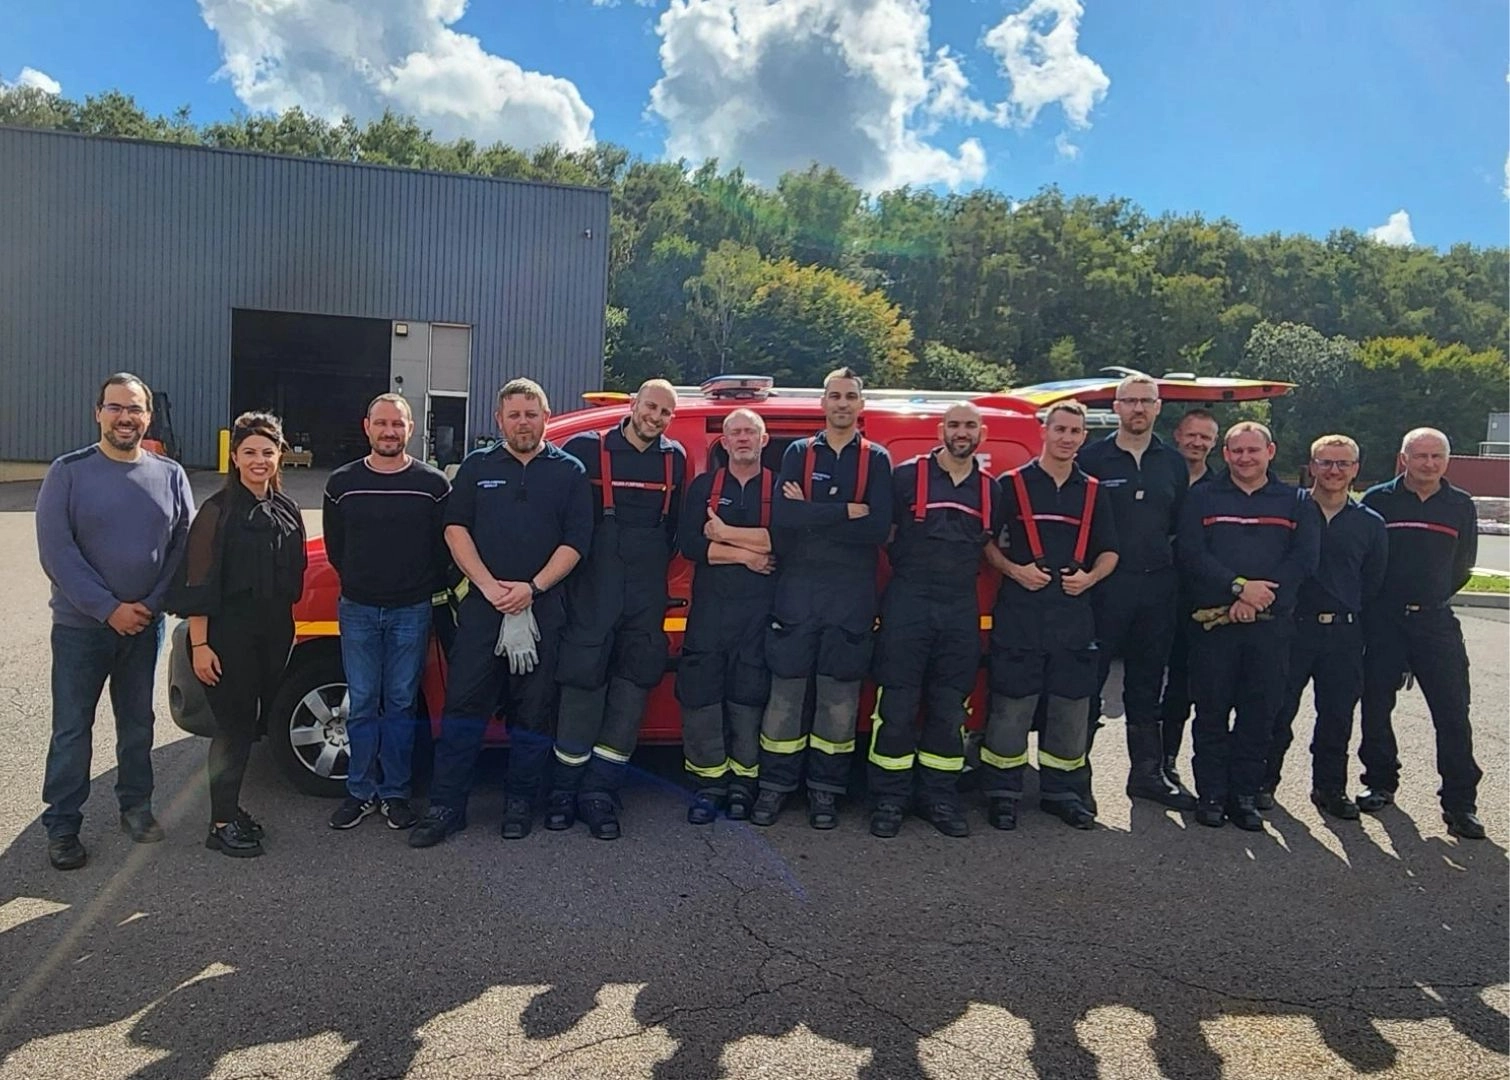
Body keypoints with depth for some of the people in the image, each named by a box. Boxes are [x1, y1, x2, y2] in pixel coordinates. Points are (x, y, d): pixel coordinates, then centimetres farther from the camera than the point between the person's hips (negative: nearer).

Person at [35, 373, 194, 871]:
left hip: (145, 625, 3)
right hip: (80, 627, -3)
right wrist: (109, 608, -16)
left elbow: (185, 544, 2)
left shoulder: (170, 475, 2)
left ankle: (136, 806, 29)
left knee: (138, 723, 14)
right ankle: (62, 825, 17)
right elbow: (56, 551, -11)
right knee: (72, 729, 4)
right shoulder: (69, 472, -7)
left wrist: (151, 604, -8)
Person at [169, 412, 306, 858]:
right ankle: (222, 824, 9)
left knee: (250, 721, 13)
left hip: (275, 632, 6)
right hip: (229, 632, -6)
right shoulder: (218, 510, -9)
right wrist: (199, 644, -15)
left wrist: (285, 627, 11)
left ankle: (231, 807, 27)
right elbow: (199, 582, -11)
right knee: (234, 723, -2)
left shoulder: (286, 510, 9)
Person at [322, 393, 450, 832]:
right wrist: (360, 583, 11)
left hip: (411, 612, -1)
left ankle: (395, 793, 16)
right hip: (357, 610, 2)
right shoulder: (342, 483, 4)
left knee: (401, 705, 6)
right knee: (362, 705, 7)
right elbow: (334, 546, 13)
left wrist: (421, 589, 2)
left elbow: (443, 548, 2)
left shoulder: (433, 484, -2)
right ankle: (361, 792, 18)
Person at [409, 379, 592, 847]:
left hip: (542, 608, 0)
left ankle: (520, 804, 20)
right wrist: (489, 585, -10)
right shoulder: (477, 466, 11)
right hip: (481, 603, 1)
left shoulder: (569, 471, 7)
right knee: (463, 706, 0)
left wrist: (532, 588, -12)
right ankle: (446, 807, 9)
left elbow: (576, 542, 0)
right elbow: (456, 528, 4)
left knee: (533, 714, 6)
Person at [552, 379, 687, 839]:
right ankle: (566, 788, 11)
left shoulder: (674, 458, 12)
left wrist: (658, 565, 11)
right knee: (583, 684, -3)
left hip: (647, 596, 4)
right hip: (592, 590, -4)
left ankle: (599, 792, 12)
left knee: (632, 688, 3)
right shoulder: (586, 449, -1)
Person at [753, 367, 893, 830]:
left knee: (839, 696, 5)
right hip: (797, 588, 0)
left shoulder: (876, 459, 6)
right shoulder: (799, 453, 7)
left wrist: (811, 514, -11)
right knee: (786, 690, 3)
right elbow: (783, 515, -11)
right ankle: (775, 785, 15)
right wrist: (848, 511, -13)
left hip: (852, 595, 0)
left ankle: (825, 790, 17)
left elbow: (879, 528, -10)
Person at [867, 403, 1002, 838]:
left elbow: (994, 545, 21)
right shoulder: (907, 476, 0)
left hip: (961, 609, 4)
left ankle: (940, 799, 20)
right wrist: (912, 566, 0)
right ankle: (889, 800, 8)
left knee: (949, 708, 9)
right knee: (897, 705, -3)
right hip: (908, 603, -3)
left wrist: (962, 570, 9)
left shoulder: (991, 489, 11)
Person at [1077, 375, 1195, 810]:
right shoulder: (1090, 458, -2)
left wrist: (1170, 566, 4)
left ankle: (1147, 772, 23)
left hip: (1158, 586, 4)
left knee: (1147, 684, 13)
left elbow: (1182, 525, 14)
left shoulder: (1173, 463, 11)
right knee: (1089, 679, 0)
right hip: (1104, 583, -4)